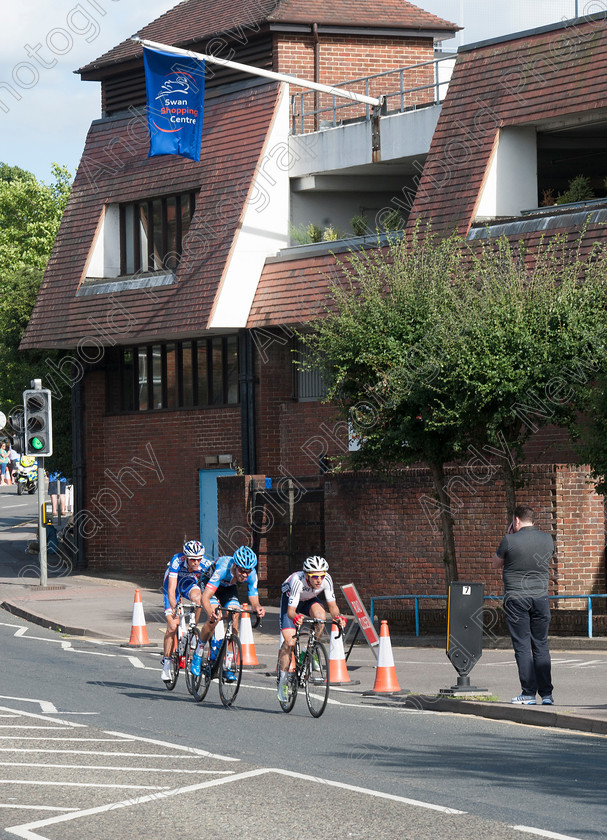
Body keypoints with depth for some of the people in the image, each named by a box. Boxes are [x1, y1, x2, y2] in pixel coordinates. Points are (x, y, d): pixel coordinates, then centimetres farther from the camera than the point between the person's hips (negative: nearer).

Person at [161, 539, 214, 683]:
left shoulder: (206, 564, -30)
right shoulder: (177, 561, -36)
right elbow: (171, 590, -40)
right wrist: (174, 608, -52)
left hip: (190, 583, 2)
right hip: (173, 585, -2)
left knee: (197, 597, -35)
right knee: (172, 626, -11)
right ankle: (166, 662, 3)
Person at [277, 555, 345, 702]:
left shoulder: (326, 580, -30)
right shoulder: (298, 581, -40)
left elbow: (332, 605, -23)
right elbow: (290, 610, -40)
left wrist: (337, 617, -43)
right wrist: (295, 617, -62)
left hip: (309, 600, 3)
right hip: (290, 599, -3)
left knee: (320, 615, -32)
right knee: (290, 641, -16)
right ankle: (282, 681, -2)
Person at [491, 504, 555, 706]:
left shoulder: (510, 541, -10)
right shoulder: (547, 539, 2)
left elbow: (496, 564, 6)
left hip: (516, 598, -4)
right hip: (541, 597, 4)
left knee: (522, 647, 0)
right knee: (541, 646, 9)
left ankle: (528, 693, -2)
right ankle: (546, 694, 6)